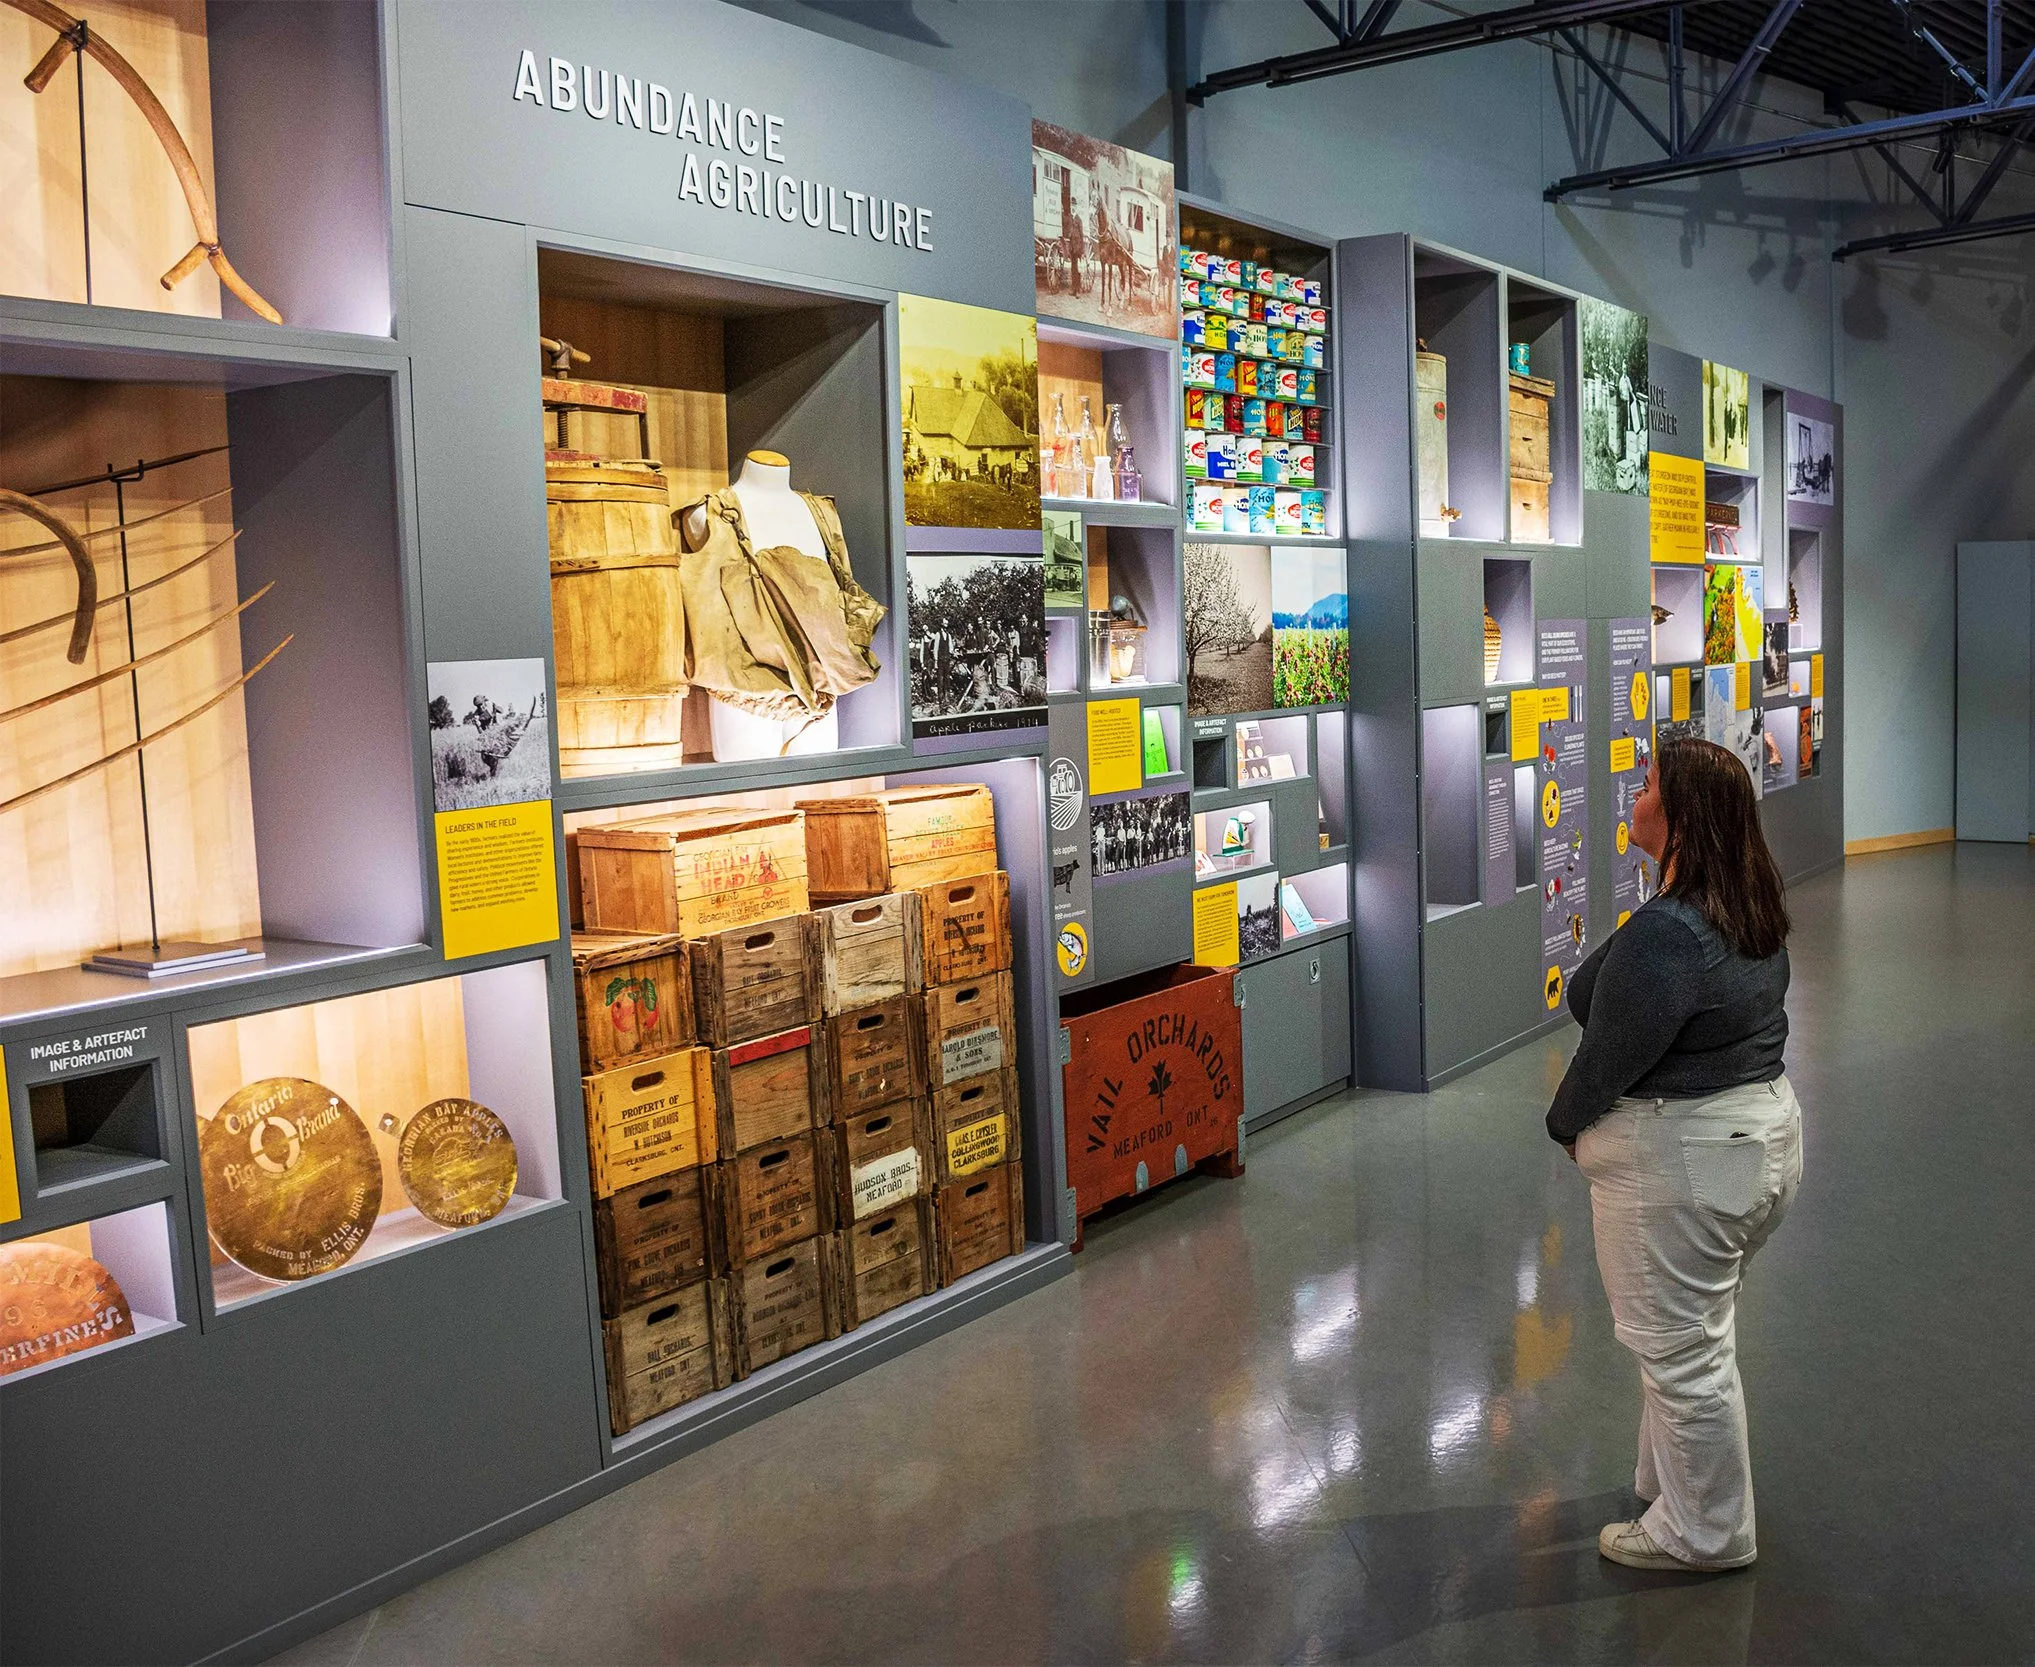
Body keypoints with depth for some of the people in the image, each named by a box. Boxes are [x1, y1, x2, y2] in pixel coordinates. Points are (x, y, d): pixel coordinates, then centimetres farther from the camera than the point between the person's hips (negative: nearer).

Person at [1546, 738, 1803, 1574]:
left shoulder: (1663, 934, -28)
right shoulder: (1755, 911, 2)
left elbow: (1609, 1047, -20)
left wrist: (1567, 1124, -3)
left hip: (1680, 1160, -10)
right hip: (1761, 1129, 10)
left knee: (1680, 1350, 7)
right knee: (1697, 1333, 23)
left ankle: (1703, 1534, 24)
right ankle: (1673, 1489, 41)